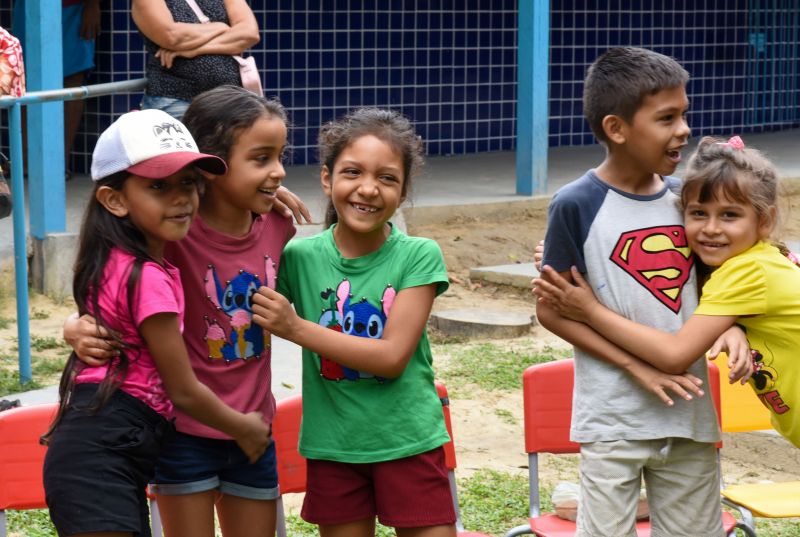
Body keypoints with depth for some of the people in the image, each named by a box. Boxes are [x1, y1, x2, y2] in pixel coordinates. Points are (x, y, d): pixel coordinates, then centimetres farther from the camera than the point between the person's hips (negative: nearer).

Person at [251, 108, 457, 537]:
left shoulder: (418, 256, -9)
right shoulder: (300, 256, -3)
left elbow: (392, 356, -15)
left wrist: (295, 328, -19)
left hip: (408, 441, -2)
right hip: (332, 447, 2)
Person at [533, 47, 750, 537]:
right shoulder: (576, 206, -11)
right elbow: (551, 309, -7)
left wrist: (730, 328, -10)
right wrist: (636, 365, -14)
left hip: (690, 412, 5)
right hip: (613, 418, -5)